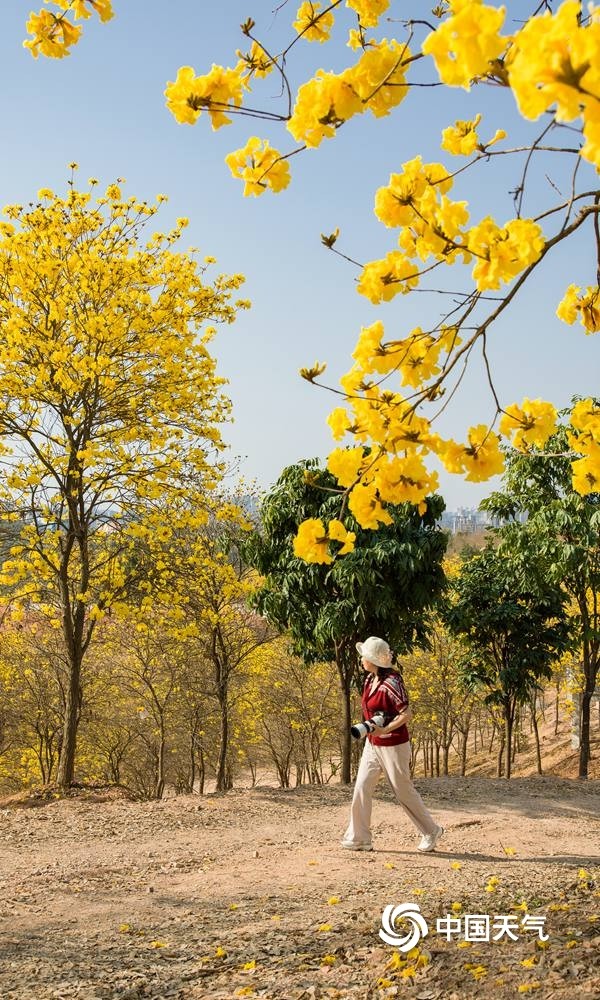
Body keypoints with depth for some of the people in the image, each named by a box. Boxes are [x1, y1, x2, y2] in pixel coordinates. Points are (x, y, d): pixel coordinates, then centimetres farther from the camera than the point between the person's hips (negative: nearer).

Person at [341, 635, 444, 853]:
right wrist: (369, 728, 14)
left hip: (393, 746, -8)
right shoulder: (370, 679, 3)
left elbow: (407, 714, -25)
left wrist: (384, 729, -33)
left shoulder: (391, 682, -23)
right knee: (361, 788, 2)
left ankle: (431, 831, 23)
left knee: (403, 791, 5)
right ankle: (359, 838, 9)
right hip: (372, 744, 8)